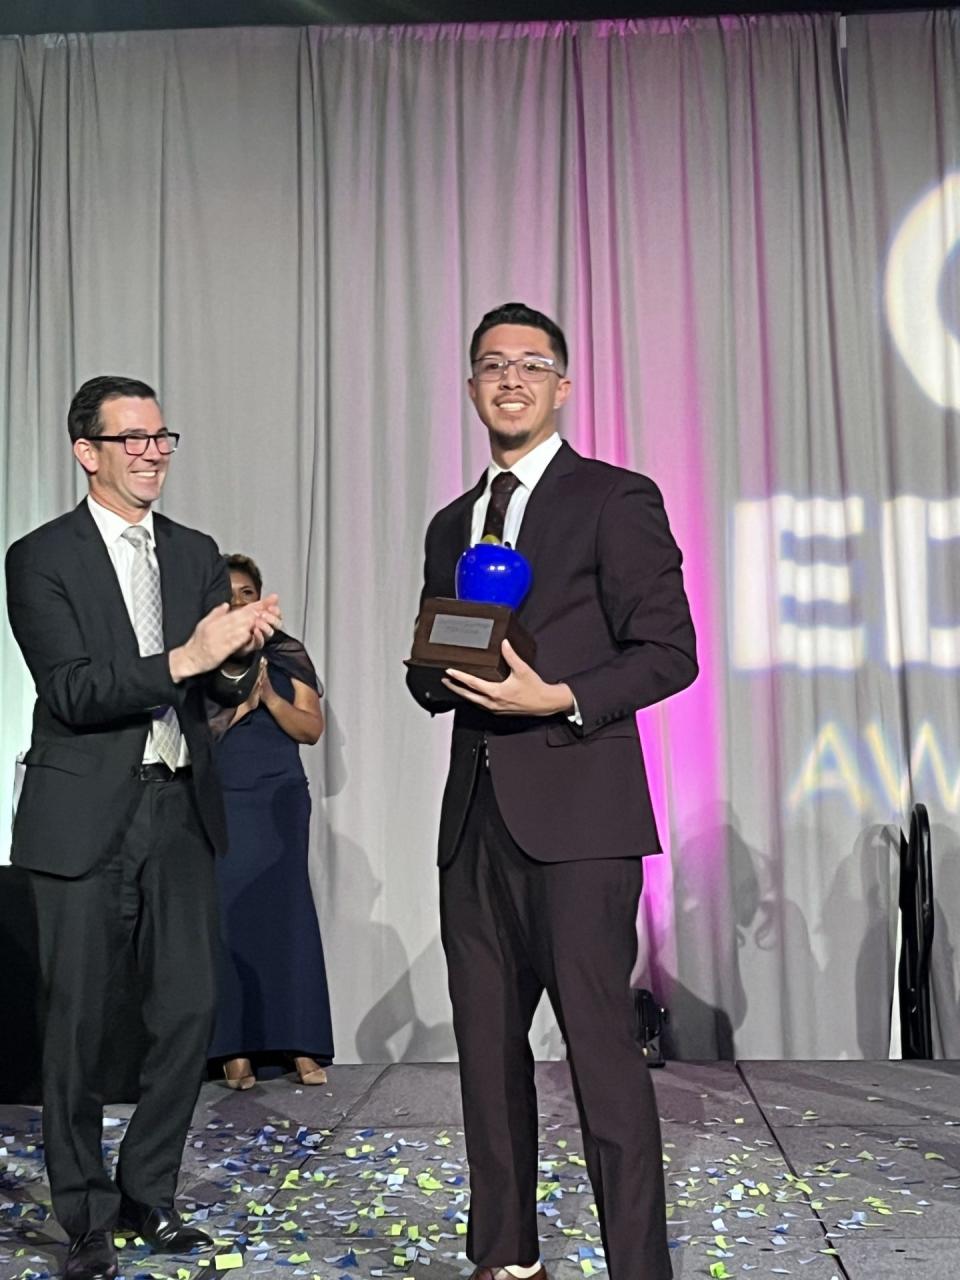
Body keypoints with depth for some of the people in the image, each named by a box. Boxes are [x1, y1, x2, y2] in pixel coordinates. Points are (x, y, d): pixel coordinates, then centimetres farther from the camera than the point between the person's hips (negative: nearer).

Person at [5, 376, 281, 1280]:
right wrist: (183, 658, -25)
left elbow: (228, 690, 8)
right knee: (78, 1023, 4)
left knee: (189, 1009, 6)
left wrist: (237, 658, -15)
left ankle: (147, 1196, 25)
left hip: (180, 809, 5)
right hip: (86, 818, -4)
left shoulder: (196, 554, 10)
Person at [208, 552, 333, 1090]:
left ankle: (301, 1045, -1)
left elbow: (312, 728, 5)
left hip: (280, 798, 1)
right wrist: (235, 699, -12)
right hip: (219, 800, -1)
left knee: (285, 910, -4)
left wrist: (268, 696, -11)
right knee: (229, 914, -6)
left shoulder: (287, 655, 10)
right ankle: (236, 1048, -1)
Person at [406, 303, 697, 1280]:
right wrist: (442, 676, 0)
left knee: (600, 1046, -7)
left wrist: (560, 698, -19)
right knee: (486, 1044, 11)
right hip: (475, 815, 7)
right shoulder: (451, 525, 19)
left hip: (576, 812, -6)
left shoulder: (616, 500, 0)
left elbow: (670, 650, -6)